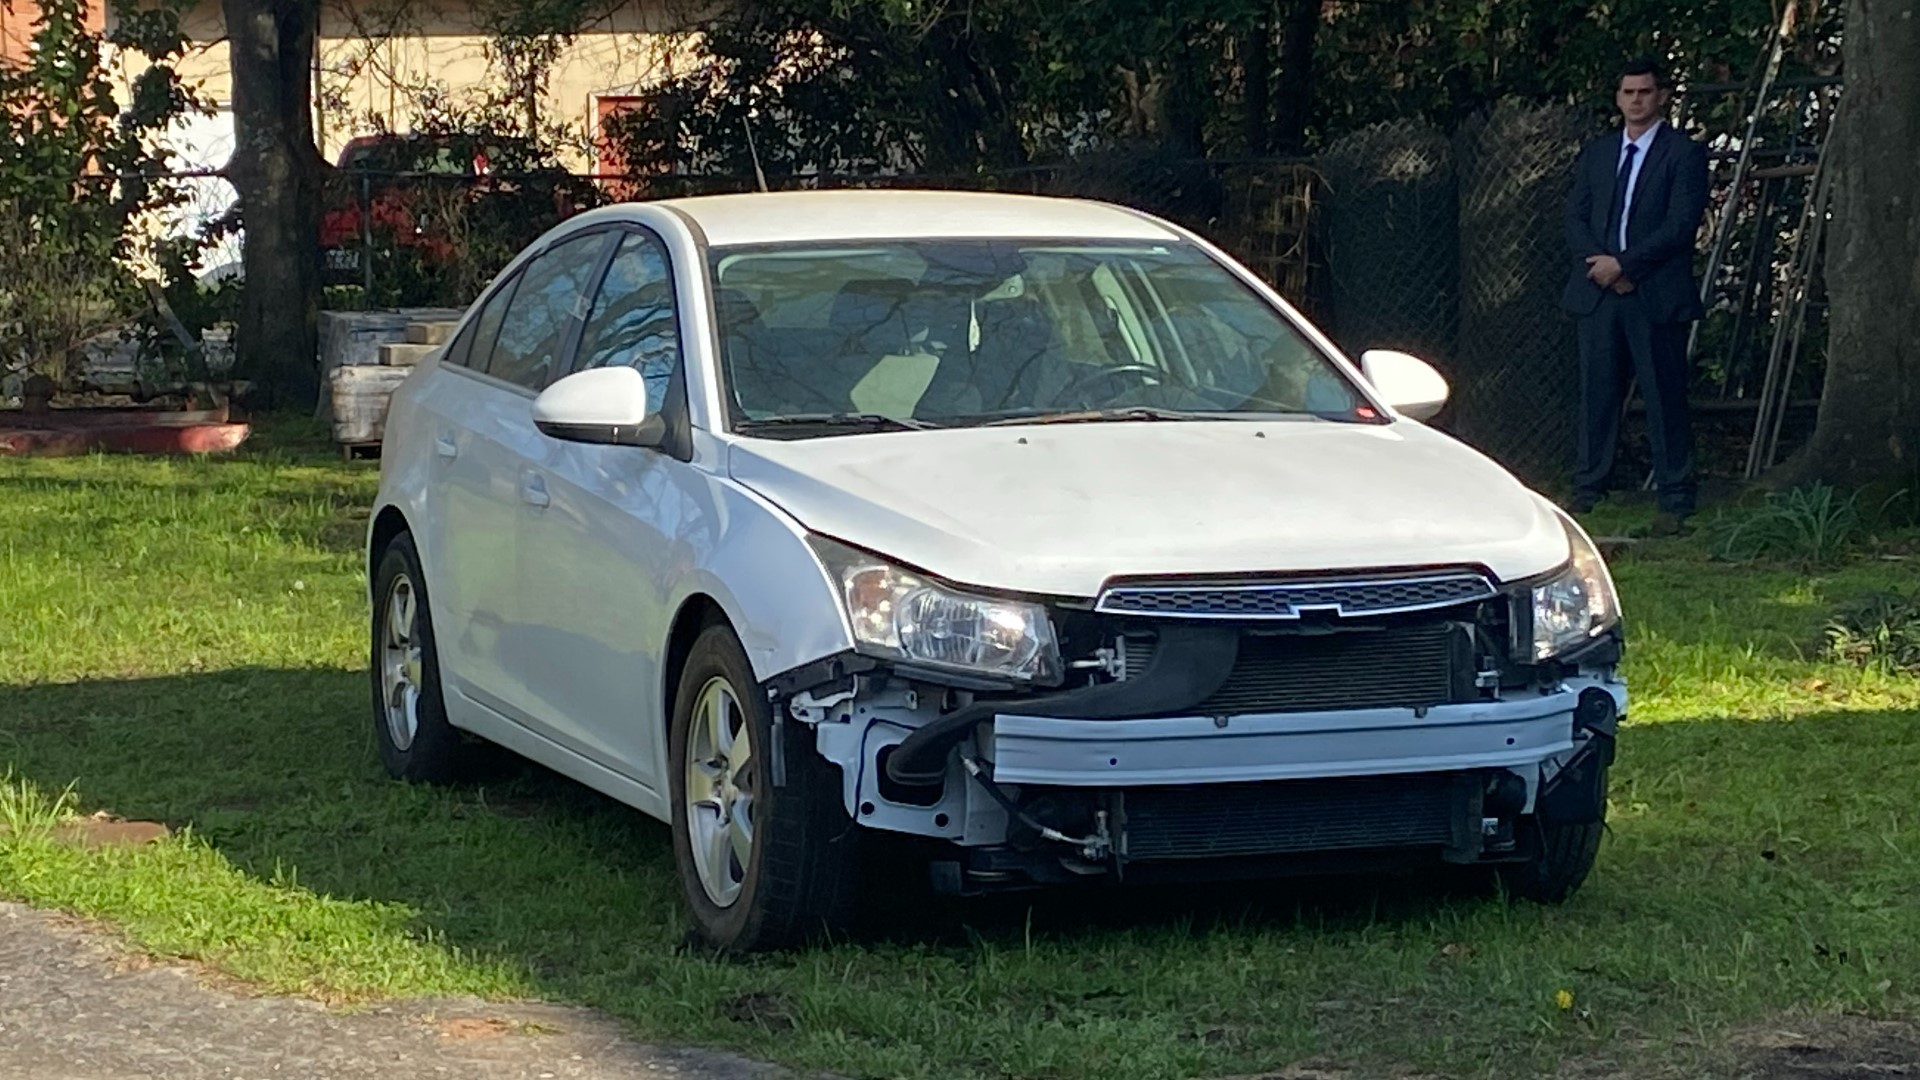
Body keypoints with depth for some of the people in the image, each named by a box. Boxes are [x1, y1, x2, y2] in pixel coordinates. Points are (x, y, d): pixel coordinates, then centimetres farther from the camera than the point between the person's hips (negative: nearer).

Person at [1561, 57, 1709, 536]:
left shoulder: (1684, 154, 0)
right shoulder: (1596, 154, 17)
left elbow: (1681, 224, -9)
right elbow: (1575, 218, 12)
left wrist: (1624, 264, -12)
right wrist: (1599, 264, -6)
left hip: (1656, 296, -5)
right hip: (1598, 293, 5)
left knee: (1665, 398, -3)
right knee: (1597, 393, 6)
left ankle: (1675, 503, 0)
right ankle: (1588, 490, 13)